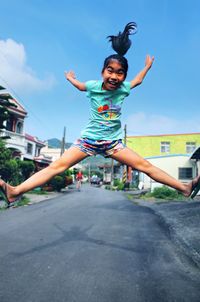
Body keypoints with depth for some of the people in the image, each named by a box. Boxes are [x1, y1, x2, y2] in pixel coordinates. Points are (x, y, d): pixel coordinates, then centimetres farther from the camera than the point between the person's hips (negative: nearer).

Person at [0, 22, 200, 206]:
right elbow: (80, 86, 21)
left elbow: (138, 80, 23)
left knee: (145, 166, -3)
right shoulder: (93, 86, -5)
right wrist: (70, 78, 38)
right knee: (57, 165, -15)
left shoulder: (123, 88, -1)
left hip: (113, 142, 2)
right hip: (89, 138, -1)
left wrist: (147, 66, 38)